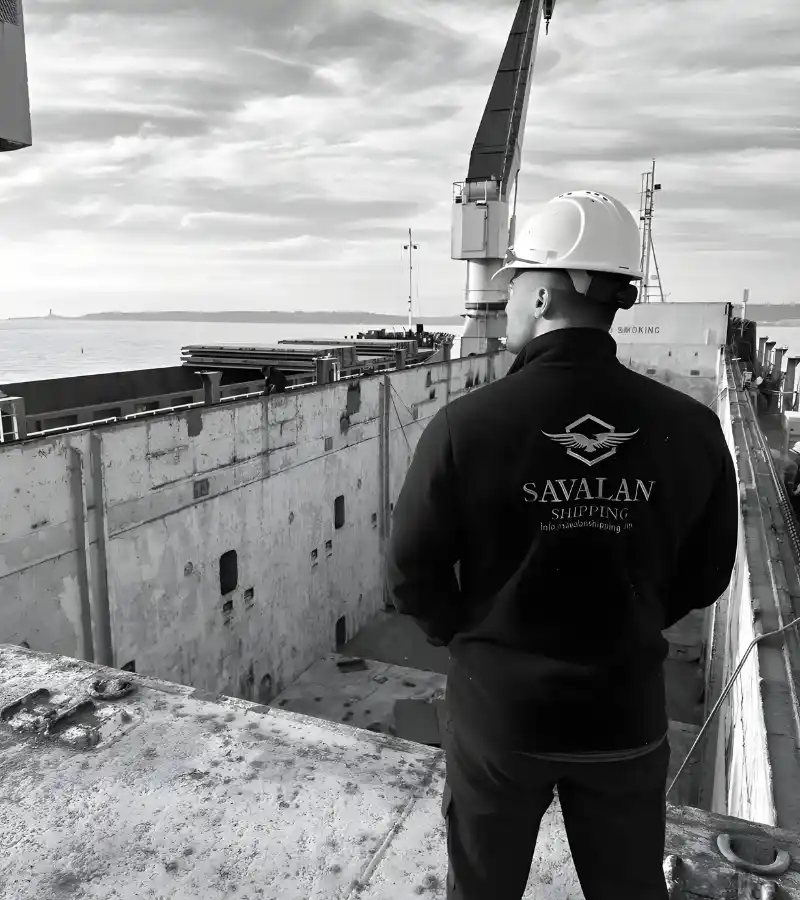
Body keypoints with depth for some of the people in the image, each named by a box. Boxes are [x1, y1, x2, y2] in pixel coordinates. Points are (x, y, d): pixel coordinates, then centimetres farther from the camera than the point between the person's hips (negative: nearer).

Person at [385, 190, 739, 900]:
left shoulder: (464, 425, -22)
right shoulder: (691, 427, -13)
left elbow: (413, 577, -13)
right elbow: (705, 576, -1)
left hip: (497, 707, -2)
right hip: (627, 713, 2)